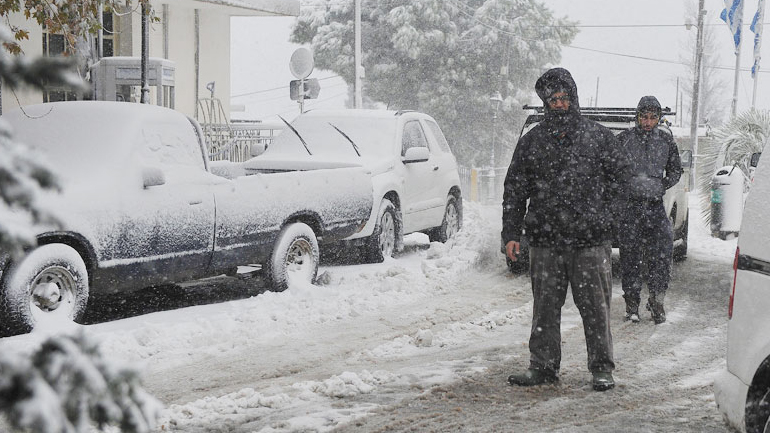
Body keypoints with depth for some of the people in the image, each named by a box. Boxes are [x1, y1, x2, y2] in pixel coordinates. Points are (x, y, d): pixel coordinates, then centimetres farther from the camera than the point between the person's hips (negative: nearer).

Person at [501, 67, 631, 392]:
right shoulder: (531, 142, 9)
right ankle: (543, 366, 16)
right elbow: (514, 190, 10)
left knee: (595, 307, 0)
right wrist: (511, 233, 4)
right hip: (545, 242, 2)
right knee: (545, 307, 7)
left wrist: (596, 205, 6)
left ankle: (602, 370, 9)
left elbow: (621, 173, 13)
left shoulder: (598, 136, 5)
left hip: (591, 240, -2)